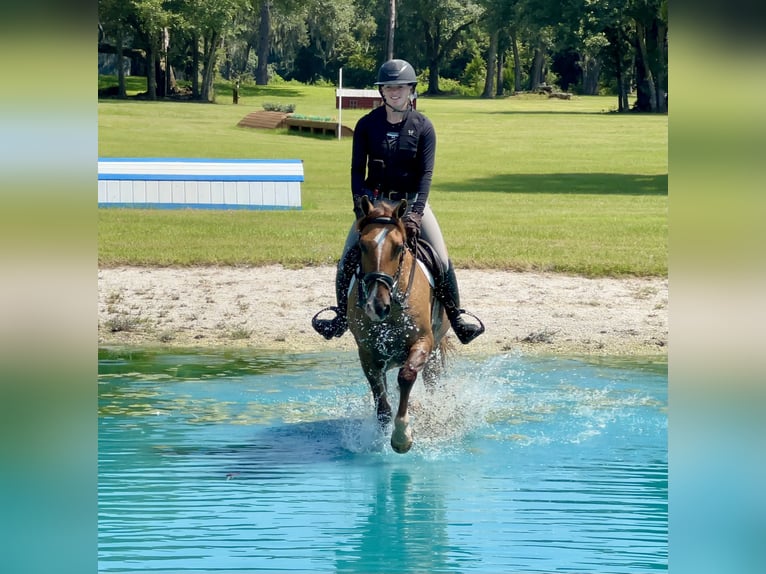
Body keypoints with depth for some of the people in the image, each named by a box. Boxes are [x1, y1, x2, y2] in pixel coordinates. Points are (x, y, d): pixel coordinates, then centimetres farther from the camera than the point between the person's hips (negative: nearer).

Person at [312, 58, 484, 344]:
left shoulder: (423, 127, -7)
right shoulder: (367, 125, -4)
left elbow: (426, 174, -12)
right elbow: (357, 170, -5)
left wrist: (415, 215, -24)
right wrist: (361, 208, -18)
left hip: (411, 200, -1)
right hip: (375, 199, 1)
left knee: (441, 260, -14)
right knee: (347, 260, -9)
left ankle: (456, 317, 1)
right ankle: (342, 317, 11)